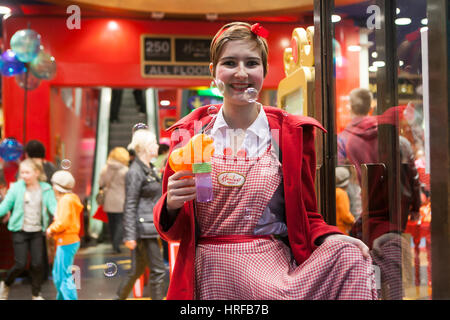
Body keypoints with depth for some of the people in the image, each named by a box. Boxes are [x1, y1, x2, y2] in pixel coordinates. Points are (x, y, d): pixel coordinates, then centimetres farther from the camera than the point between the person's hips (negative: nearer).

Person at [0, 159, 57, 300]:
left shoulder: (46, 189, -2)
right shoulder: (16, 188, -5)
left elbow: (53, 206, -6)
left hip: (37, 231, 2)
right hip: (20, 231, -2)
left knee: (37, 264, 3)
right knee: (20, 264, -3)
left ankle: (36, 294, 21)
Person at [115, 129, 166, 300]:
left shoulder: (149, 168, 16)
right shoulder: (135, 172, -13)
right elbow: (130, 206, -16)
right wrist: (130, 235, -19)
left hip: (151, 227, 9)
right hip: (144, 227, -9)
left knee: (138, 269, 15)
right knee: (158, 270, -4)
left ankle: (120, 297, 27)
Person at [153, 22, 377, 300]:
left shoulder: (292, 134, 4)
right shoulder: (190, 133, 5)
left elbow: (306, 216, 8)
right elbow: (174, 231, 9)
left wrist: (329, 239, -14)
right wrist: (171, 205, -14)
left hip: (273, 273, 1)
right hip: (208, 278, -1)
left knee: (349, 256, -27)